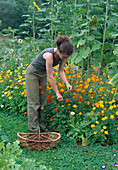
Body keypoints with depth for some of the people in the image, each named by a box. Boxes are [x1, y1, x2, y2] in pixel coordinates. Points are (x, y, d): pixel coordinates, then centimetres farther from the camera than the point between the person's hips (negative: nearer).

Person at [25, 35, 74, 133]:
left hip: (42, 74, 7)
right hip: (32, 73, -7)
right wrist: (57, 93, -22)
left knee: (42, 102, 9)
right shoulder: (49, 55, -37)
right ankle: (34, 130, 1)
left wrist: (67, 84, -21)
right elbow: (50, 76, -30)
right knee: (34, 102, -5)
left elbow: (61, 71, -5)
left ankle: (41, 126, 17)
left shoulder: (63, 55, -16)